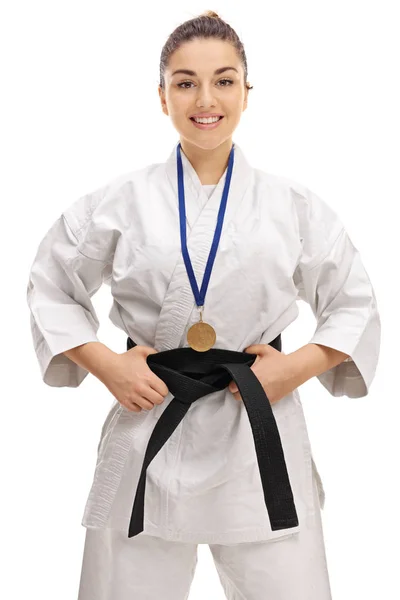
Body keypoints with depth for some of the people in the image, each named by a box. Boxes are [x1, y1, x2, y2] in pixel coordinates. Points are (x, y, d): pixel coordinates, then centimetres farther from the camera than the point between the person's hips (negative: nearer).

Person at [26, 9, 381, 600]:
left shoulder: (294, 207, 3)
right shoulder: (119, 203, 1)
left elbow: (356, 307, 11)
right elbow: (50, 288, 11)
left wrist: (300, 366, -6)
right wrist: (106, 365, -4)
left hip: (260, 438, 1)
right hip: (149, 433, 0)